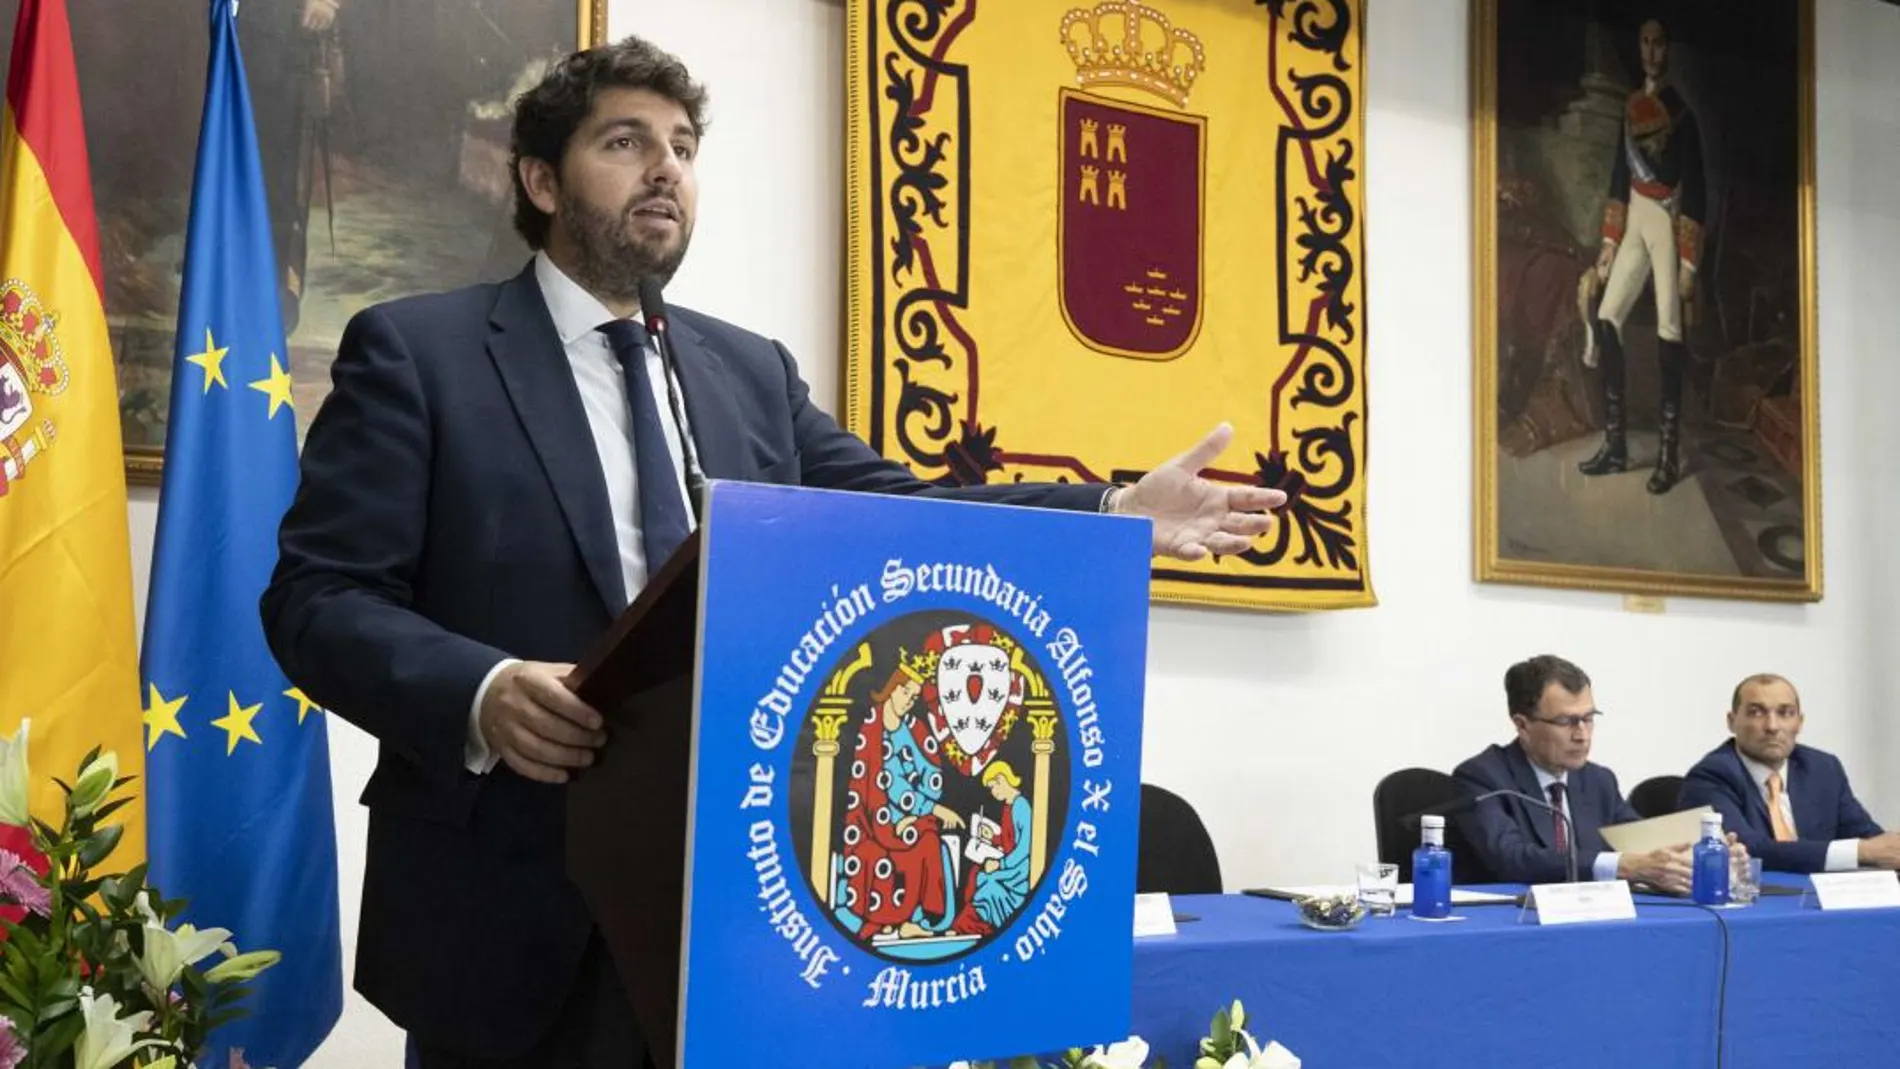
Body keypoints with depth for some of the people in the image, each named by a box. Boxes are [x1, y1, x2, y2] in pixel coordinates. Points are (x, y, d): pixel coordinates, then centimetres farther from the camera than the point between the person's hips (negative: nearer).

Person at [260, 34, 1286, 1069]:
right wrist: (481, 694, -26)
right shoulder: (416, 351, -2)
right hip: (511, 907, -4)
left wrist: (1118, 514, -3)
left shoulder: (751, 371, 13)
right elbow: (317, 596, -8)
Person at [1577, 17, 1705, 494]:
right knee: (1605, 320, 2)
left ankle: (1670, 451, -6)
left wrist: (1689, 259, -15)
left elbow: (1695, 187, -11)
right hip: (1635, 225, 7)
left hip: (1668, 223, -7)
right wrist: (1609, 242, 13)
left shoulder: (1681, 111, -9)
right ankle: (1616, 443, 7)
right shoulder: (1631, 107, 13)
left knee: (1668, 331, -8)